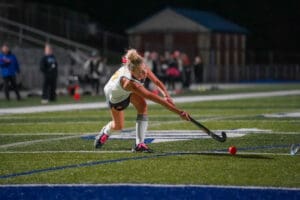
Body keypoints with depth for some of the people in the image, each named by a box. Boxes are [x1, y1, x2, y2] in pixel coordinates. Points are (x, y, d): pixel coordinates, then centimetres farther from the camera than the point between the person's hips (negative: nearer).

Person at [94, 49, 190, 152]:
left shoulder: (142, 68, -33)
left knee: (142, 106, -24)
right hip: (115, 96, -5)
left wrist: (166, 95, -39)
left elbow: (156, 81, -18)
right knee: (118, 126, 10)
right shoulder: (128, 82, -50)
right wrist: (178, 111, -59)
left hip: (130, 93, 5)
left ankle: (139, 144, -19)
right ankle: (105, 132, 48)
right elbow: (153, 97, -55)